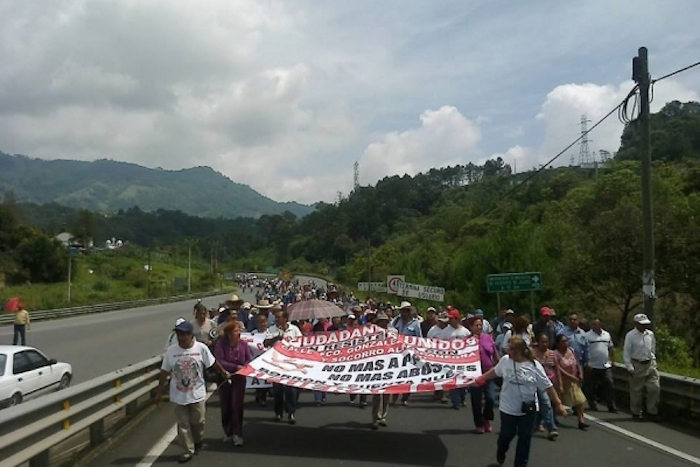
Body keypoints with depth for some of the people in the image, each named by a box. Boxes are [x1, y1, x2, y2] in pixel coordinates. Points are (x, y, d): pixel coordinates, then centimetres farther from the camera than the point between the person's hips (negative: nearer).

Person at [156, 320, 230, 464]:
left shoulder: (201, 348, -13)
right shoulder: (171, 350, -9)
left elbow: (213, 363, 3)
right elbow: (164, 372, -2)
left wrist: (224, 373, 14)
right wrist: (159, 392, 1)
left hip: (197, 394, -1)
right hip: (179, 395, 1)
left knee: (198, 421, 11)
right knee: (183, 424, 8)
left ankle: (198, 441, 40)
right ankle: (188, 451, 22)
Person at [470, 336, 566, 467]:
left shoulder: (534, 366, -16)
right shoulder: (505, 360, -11)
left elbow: (548, 386, -9)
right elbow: (494, 372, 9)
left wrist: (558, 404, -8)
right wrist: (479, 380, 12)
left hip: (528, 409, -1)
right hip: (508, 407, 1)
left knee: (525, 438, 8)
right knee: (507, 434, 14)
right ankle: (501, 451, 48)